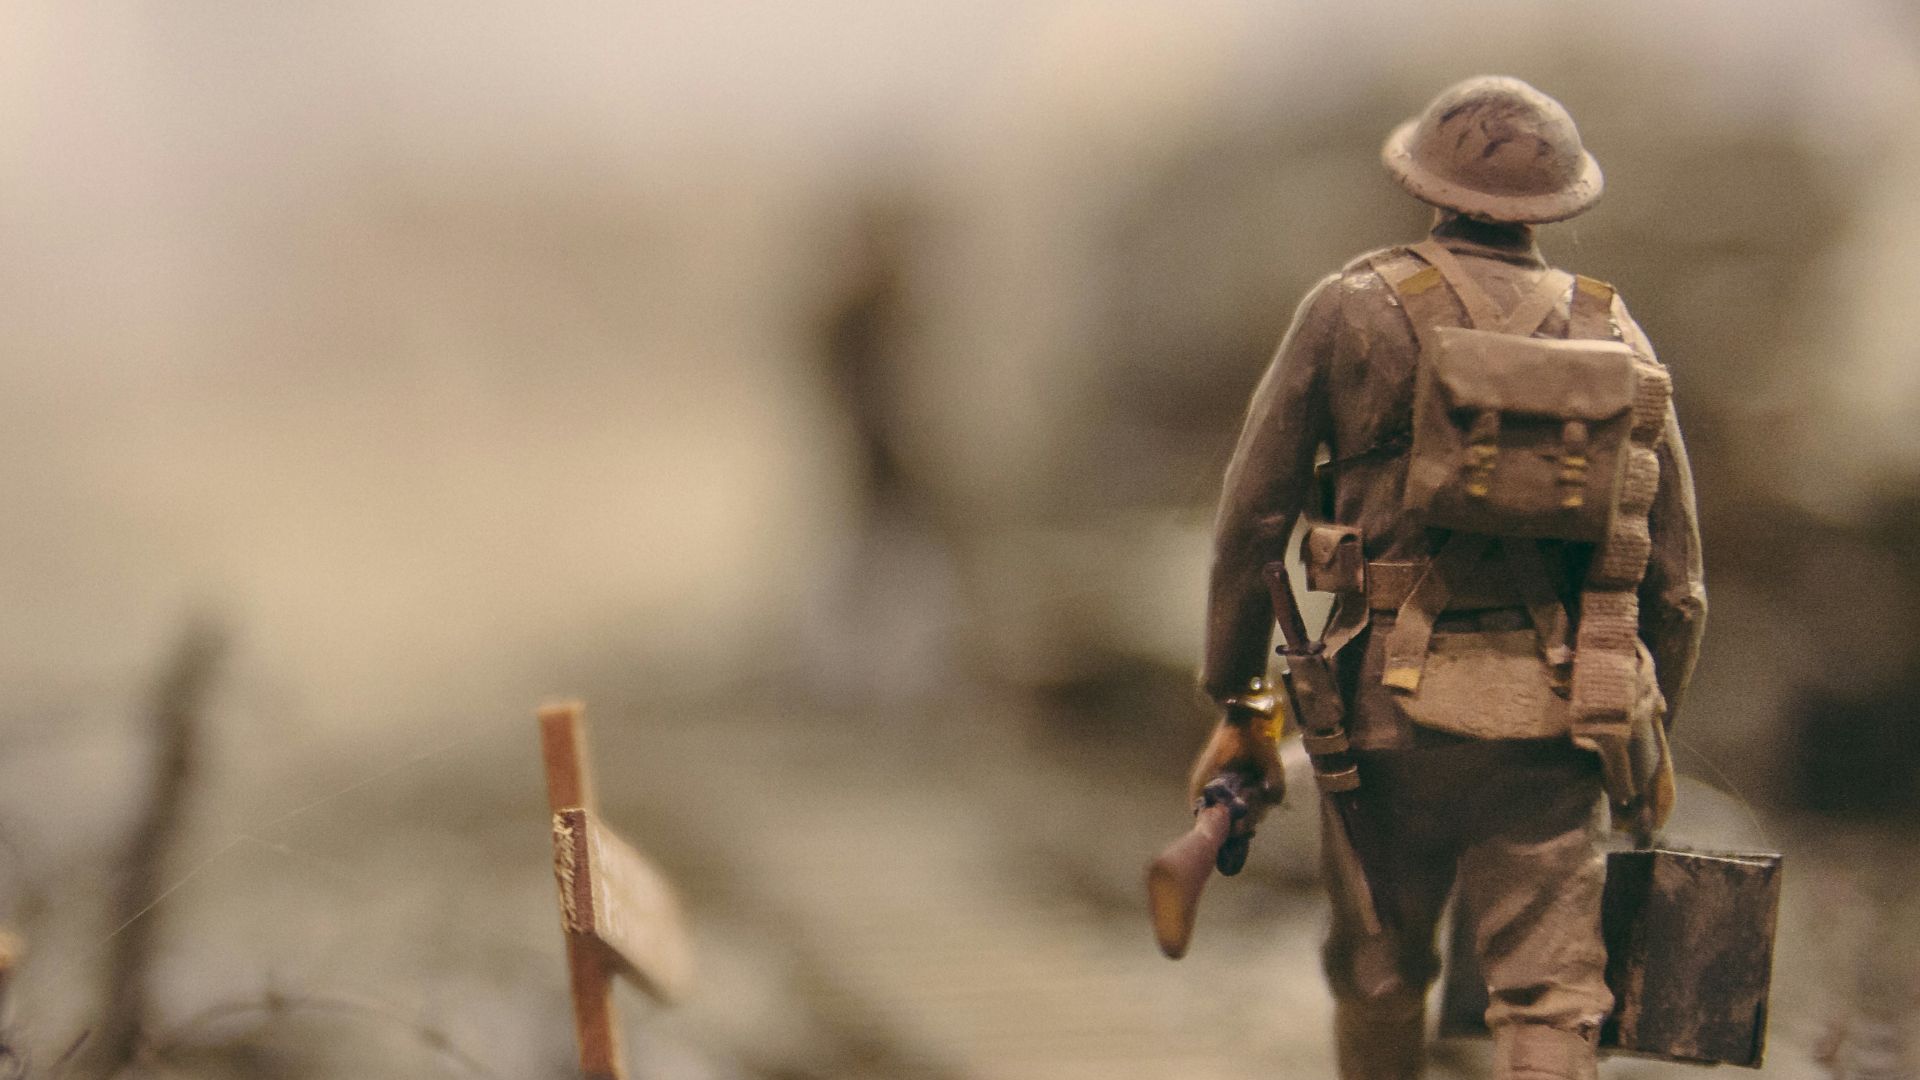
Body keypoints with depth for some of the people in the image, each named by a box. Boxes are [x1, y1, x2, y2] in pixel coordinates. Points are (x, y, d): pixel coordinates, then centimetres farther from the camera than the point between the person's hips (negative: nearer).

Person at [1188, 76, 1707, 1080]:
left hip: (1398, 706, -1)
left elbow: (1251, 518, -1)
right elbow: (1676, 572, 9)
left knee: (1378, 978, 18)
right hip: (1555, 723, 1)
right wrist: (1652, 735, 22)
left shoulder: (1354, 309, -1)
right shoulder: (1616, 338, 7)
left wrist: (1237, 702, 6)